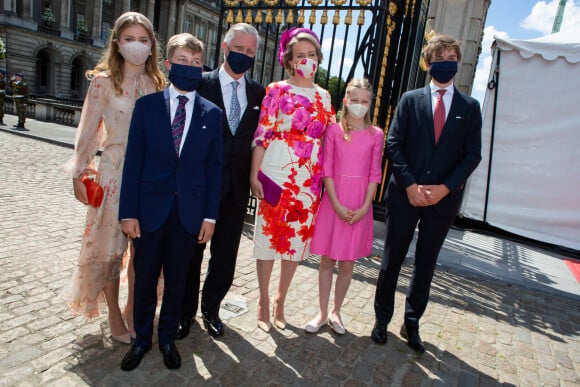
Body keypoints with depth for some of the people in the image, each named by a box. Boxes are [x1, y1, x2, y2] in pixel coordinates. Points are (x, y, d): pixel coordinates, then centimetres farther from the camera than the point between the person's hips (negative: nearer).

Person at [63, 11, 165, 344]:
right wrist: (79, 174, -1)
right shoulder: (104, 81, -2)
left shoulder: (156, 83, 7)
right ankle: (114, 314, 25)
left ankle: (134, 309, 28)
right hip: (114, 171, -3)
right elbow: (88, 131, 0)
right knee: (110, 246, 6)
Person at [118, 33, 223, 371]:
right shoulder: (147, 105, 2)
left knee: (177, 279, 13)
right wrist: (128, 211, -5)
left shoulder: (212, 113, 3)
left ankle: (168, 337, 35)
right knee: (145, 278, 13)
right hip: (150, 207, 0)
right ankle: (142, 339, 35)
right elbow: (133, 160, -1)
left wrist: (210, 215, -3)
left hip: (189, 211, 0)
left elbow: (214, 166, 1)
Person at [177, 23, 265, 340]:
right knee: (192, 251, 11)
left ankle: (211, 309, 33)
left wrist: (254, 177, -4)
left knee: (225, 256, 13)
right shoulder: (201, 83, -3)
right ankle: (186, 310, 31)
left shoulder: (258, 93, 7)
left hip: (237, 187, 3)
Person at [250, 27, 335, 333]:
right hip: (276, 175, -4)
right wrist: (254, 175, -11)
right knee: (269, 235, 4)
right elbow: (261, 135, -5)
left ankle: (280, 300, 28)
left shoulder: (323, 96, 12)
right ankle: (264, 300, 23)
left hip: (308, 180, 4)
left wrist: (325, 179, 8)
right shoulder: (276, 90, -1)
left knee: (298, 238, 9)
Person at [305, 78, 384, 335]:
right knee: (327, 261, 8)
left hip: (360, 207, 1)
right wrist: (337, 205, -12)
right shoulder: (333, 131, 0)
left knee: (347, 264, 10)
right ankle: (322, 314, 24)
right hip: (333, 202, -1)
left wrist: (364, 207, -8)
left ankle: (335, 312, 29)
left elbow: (375, 174, 2)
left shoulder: (376, 135, 3)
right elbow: (326, 169, -4)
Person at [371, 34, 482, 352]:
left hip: (444, 198, 2)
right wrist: (410, 185, -13)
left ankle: (411, 323, 28)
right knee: (392, 260, 7)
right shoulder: (410, 100, 4)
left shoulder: (469, 107, 8)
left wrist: (444, 188, -11)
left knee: (426, 265, 12)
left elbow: (472, 155, 3)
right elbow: (393, 144, -3)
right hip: (404, 194, -1)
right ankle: (382, 319, 25)